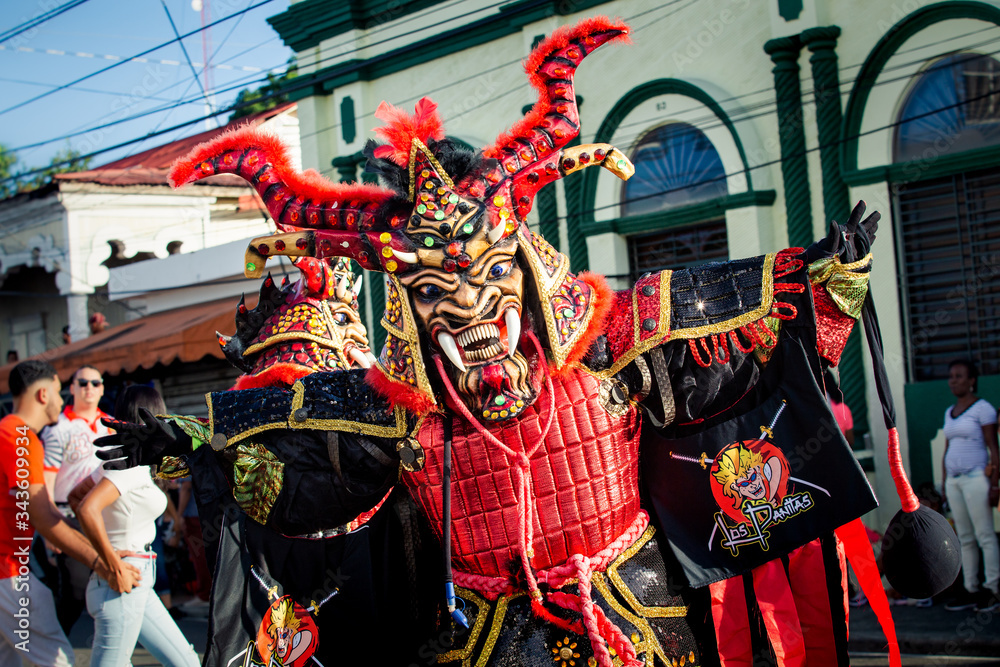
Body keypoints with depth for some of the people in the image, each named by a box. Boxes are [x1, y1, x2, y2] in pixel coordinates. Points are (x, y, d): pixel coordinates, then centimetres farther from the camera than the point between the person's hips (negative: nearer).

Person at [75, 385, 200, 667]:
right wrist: (115, 567, -22)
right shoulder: (132, 463, -16)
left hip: (137, 585, 10)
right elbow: (87, 509, -29)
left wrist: (103, 554, 20)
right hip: (122, 588, -10)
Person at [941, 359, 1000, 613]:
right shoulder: (949, 413, 16)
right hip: (954, 480, 7)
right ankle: (971, 589, 10)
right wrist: (944, 484, 16)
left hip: (976, 478, -7)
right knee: (965, 539, 7)